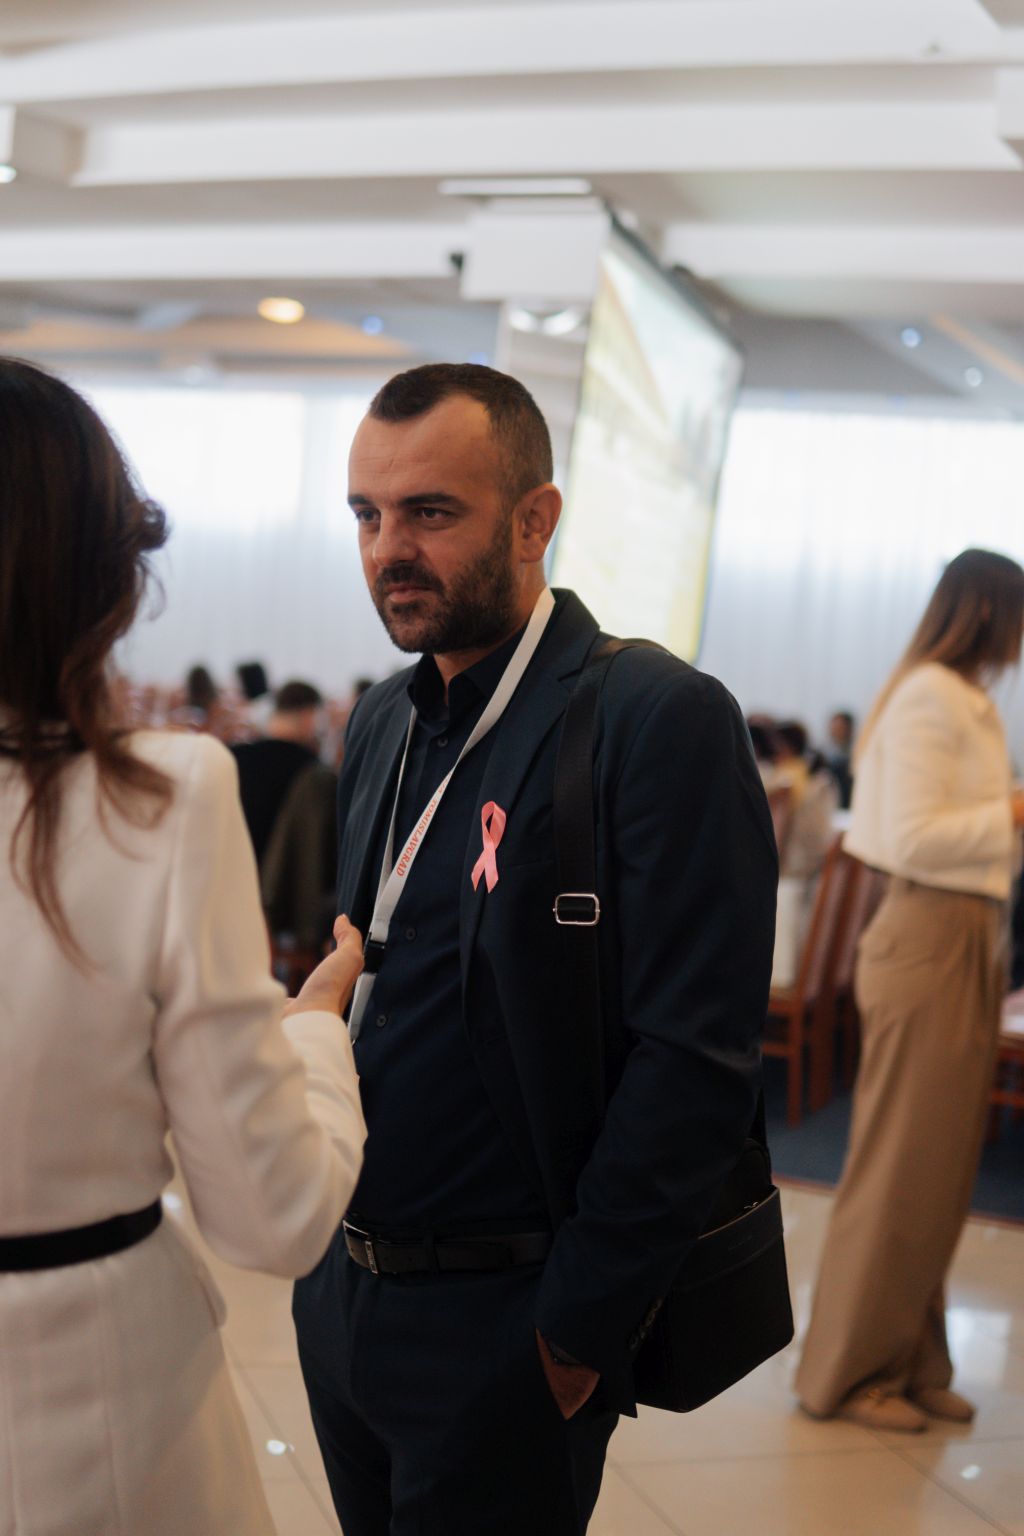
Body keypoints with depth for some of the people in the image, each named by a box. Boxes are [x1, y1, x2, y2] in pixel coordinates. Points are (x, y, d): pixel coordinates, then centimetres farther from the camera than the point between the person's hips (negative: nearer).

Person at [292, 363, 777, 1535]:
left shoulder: (659, 720, -18)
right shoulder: (382, 721, 7)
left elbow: (696, 1062, -21)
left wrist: (576, 1331, -18)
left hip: (498, 1321, -7)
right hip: (339, 1292, 7)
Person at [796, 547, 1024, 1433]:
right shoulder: (929, 698, -13)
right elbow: (913, 838, -20)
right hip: (931, 941, -9)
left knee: (944, 1169, 13)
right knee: (903, 1168, -1)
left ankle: (912, 1364, 23)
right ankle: (853, 1371, 12)